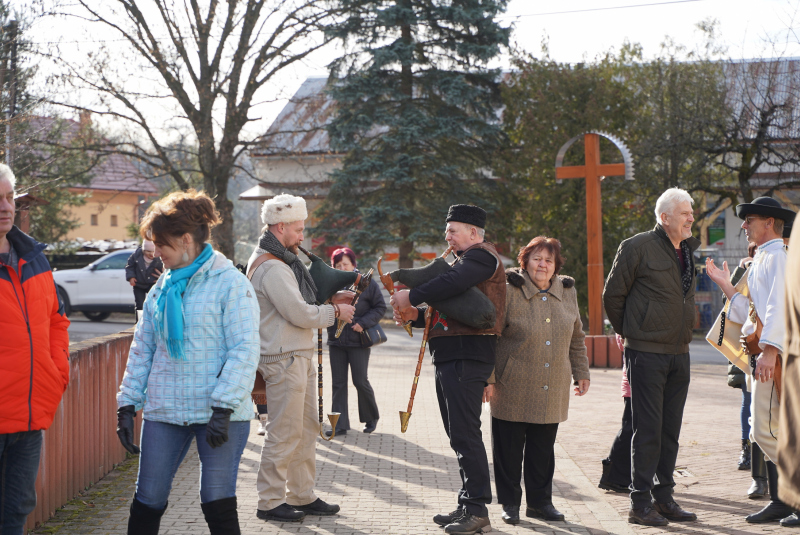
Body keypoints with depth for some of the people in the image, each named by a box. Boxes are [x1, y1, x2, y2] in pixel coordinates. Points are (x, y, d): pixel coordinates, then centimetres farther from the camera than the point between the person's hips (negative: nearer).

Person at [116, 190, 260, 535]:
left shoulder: (230, 283, -7)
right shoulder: (163, 287, 12)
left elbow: (244, 350, -12)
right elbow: (142, 348, 15)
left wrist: (223, 408, -18)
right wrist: (127, 404, 8)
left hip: (219, 414, -5)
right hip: (164, 412, 5)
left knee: (218, 504, -1)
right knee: (147, 501, 7)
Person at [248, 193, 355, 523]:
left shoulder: (284, 262, 17)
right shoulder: (272, 267, -18)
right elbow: (300, 314, -20)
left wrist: (333, 302, 6)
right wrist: (335, 312, -6)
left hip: (299, 356, 11)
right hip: (284, 359, -11)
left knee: (306, 430, 15)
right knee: (284, 432, -4)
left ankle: (301, 496, 23)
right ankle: (270, 502, 5)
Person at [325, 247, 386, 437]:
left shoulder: (367, 283, -3)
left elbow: (380, 307, -1)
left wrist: (363, 323, -12)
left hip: (358, 341, -3)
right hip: (336, 340, 3)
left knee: (360, 381, -1)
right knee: (338, 383, 4)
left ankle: (371, 417, 22)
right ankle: (340, 424, 10)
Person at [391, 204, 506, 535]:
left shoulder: (481, 256, -6)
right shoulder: (464, 261, 27)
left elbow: (453, 283, -27)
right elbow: (444, 313, 26)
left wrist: (412, 297, -20)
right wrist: (415, 315, 8)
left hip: (466, 355, -11)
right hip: (451, 358, 11)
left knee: (465, 433, -11)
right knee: (459, 434, 12)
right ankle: (467, 505, 18)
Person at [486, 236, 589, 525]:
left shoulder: (567, 293, 9)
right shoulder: (509, 292, -7)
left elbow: (576, 338, 19)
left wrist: (581, 372, 17)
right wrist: (488, 379, -9)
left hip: (552, 390, 4)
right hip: (513, 388, -4)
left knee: (543, 449, 10)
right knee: (509, 447, 3)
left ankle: (540, 501, 24)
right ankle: (510, 503, 16)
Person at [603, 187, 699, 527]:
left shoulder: (687, 251, 14)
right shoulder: (637, 247, -8)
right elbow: (612, 295, -2)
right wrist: (628, 332, 8)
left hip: (679, 354, 7)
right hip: (646, 353, -7)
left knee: (670, 431, 10)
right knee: (648, 431, -5)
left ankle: (663, 498, 19)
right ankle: (640, 504, 1)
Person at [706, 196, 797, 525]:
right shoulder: (761, 260, 23)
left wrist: (769, 350, -28)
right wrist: (726, 286, 22)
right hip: (762, 356, 10)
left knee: (767, 430, -12)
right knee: (764, 432, 11)